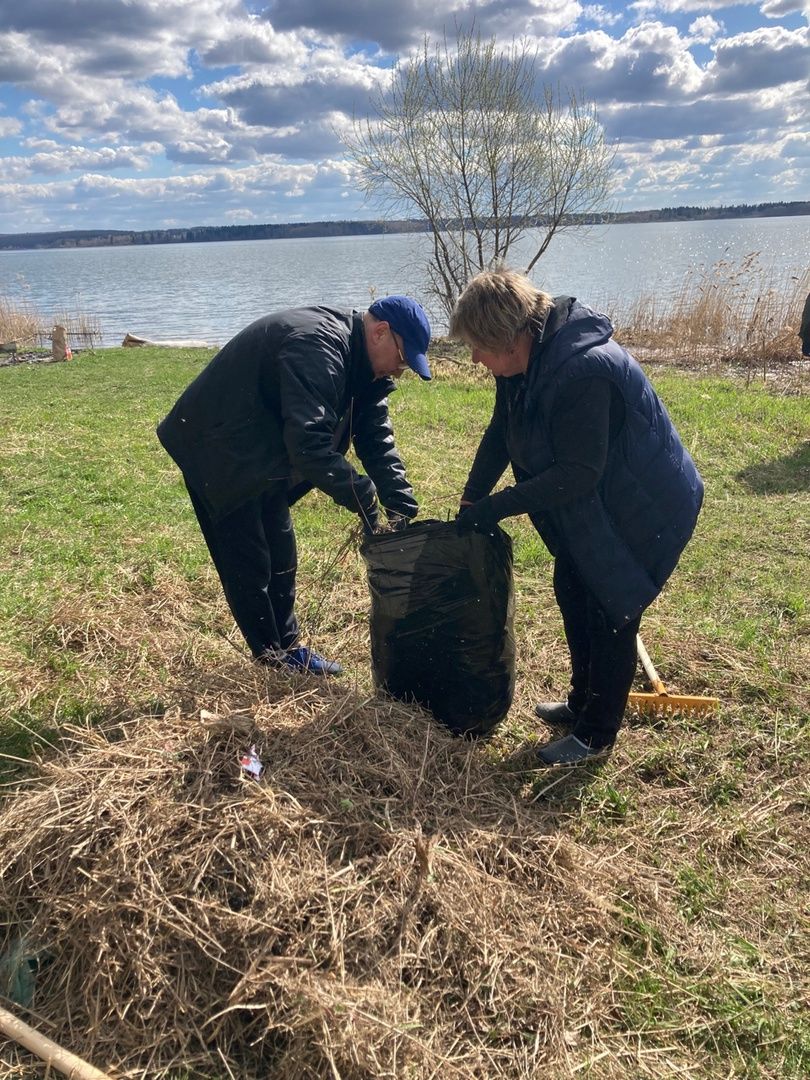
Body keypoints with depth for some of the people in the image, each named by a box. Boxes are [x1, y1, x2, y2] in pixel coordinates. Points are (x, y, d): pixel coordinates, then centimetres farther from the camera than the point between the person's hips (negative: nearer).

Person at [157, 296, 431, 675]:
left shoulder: (362, 361, 1)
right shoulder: (318, 348, -31)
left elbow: (376, 437, -1)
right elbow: (308, 441, -39)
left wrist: (403, 509, -10)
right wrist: (363, 497, -34)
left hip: (263, 455, 10)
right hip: (218, 453, -10)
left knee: (280, 557, 13)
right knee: (247, 564, -3)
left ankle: (287, 646, 25)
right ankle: (274, 658, 10)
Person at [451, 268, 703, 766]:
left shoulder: (584, 370, -34)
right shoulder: (528, 359, -5)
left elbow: (577, 474, -31)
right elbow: (500, 435, 4)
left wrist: (495, 507, -26)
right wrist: (470, 503, 1)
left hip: (644, 508, -9)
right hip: (592, 506, 10)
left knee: (611, 613, 0)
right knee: (573, 594, 18)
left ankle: (597, 735, 19)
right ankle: (583, 704, 37)